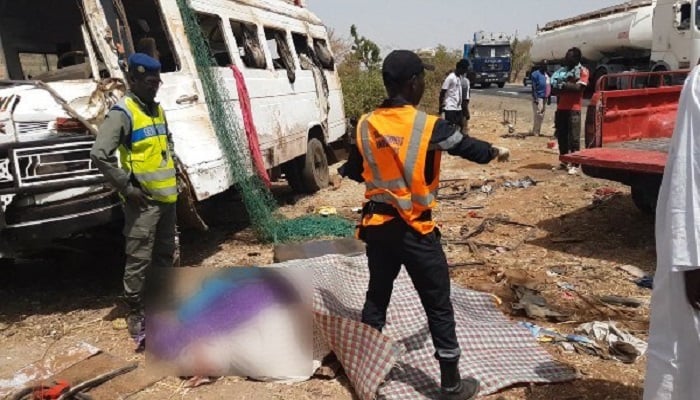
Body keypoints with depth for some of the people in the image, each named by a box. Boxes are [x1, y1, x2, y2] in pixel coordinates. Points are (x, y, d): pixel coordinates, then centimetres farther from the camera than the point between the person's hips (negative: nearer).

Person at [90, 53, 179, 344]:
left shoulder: (157, 109, 12)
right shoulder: (122, 112, -14)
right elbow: (99, 154, -23)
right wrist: (126, 187, -19)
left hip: (167, 196, 8)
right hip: (143, 200, -8)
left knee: (165, 253, 18)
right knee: (139, 259, -2)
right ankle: (135, 312, 10)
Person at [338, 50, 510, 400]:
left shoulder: (366, 125, -2)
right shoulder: (428, 127, -14)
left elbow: (353, 171, 11)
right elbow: (466, 146, 4)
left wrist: (343, 169, 36)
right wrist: (495, 152, 25)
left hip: (376, 225, 5)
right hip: (415, 230, -5)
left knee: (377, 297, 21)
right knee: (438, 306, 7)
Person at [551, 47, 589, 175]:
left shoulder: (582, 71, -1)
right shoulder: (562, 70, 16)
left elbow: (579, 88, -14)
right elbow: (553, 89, 15)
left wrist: (564, 85, -14)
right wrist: (556, 87, -6)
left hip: (574, 109, -6)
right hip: (561, 108, 6)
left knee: (574, 138, -7)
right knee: (561, 136, 9)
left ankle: (575, 165, -5)